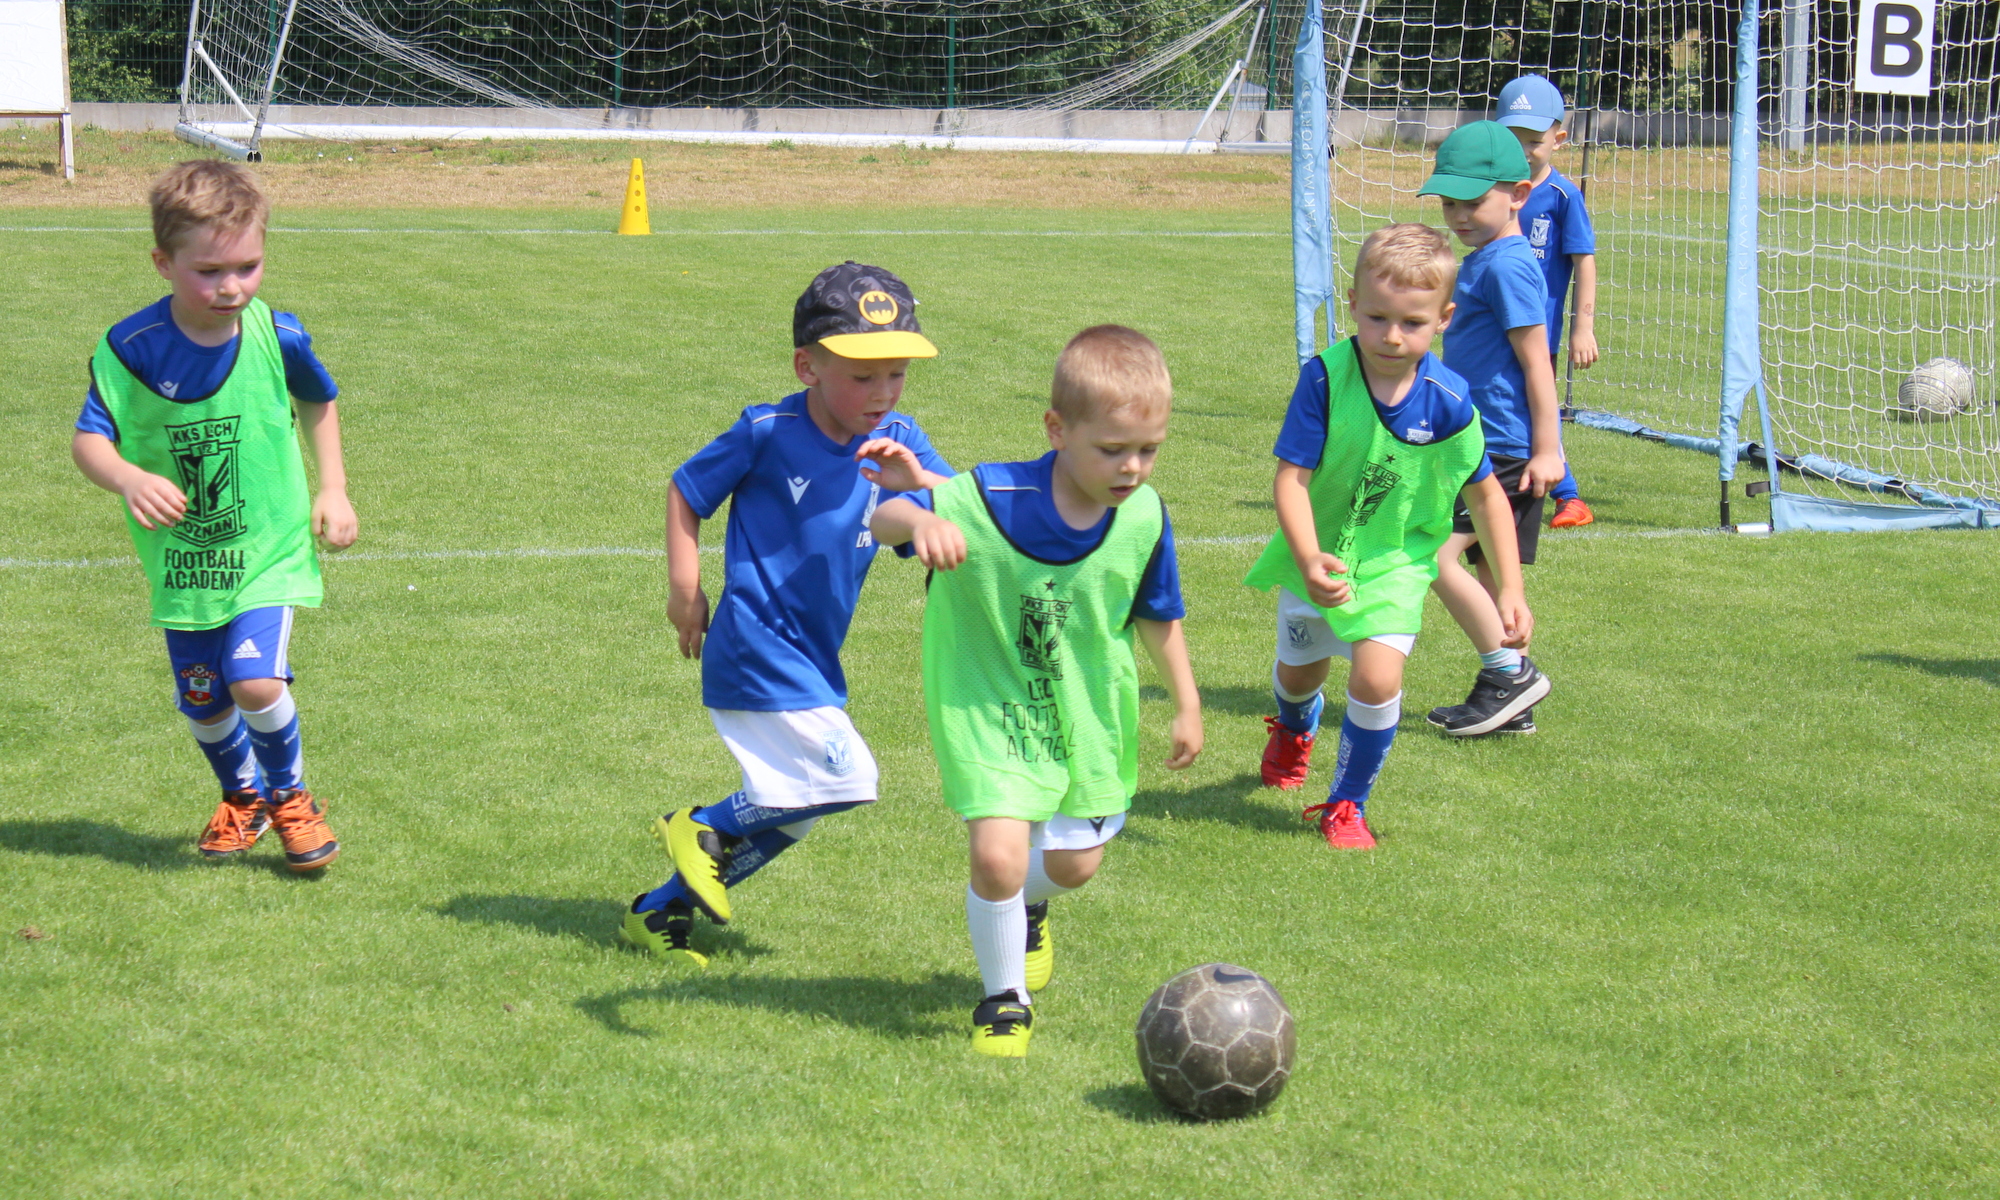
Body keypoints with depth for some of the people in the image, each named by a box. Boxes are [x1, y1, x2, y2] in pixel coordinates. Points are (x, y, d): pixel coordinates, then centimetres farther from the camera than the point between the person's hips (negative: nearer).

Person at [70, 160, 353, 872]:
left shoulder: (277, 337, -13)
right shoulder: (130, 349, -17)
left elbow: (318, 404, 8)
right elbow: (89, 438, -15)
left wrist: (333, 491, 5)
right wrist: (128, 479, -36)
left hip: (269, 547, -2)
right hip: (180, 557, 2)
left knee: (256, 682, -18)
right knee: (202, 701, 13)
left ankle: (290, 796, 11)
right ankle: (242, 796, 44)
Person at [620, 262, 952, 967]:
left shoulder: (896, 442, -1)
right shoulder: (767, 434, -14)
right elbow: (686, 490, -1)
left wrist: (918, 480, -29)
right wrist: (684, 587, -4)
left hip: (813, 663, 8)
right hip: (757, 649, -7)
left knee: (789, 810, 17)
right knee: (846, 780, -12)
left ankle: (658, 912, 28)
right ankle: (703, 828, 8)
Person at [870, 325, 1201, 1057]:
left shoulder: (1143, 517, -12)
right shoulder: (988, 502, -26)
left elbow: (1156, 616, 5)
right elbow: (881, 518, -34)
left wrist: (1186, 705, 14)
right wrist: (918, 520, -57)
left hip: (1090, 714, 4)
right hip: (988, 708, -4)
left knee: (1074, 864, 17)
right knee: (998, 852, -19)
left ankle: (1027, 905, 56)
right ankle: (1005, 998, 9)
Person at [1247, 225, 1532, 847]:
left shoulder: (1447, 400, -19)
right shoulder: (1325, 378, -25)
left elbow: (1485, 494, -4)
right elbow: (1292, 477, -26)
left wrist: (1510, 589, -6)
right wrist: (1308, 559, -42)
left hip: (1394, 563, -1)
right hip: (1316, 556, 1)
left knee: (1377, 677, -19)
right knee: (1298, 672, 21)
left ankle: (1347, 804, 7)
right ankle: (1294, 731, 61)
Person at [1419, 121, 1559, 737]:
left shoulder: (1508, 265, -15)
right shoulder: (1482, 260, 15)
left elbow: (1536, 362, -18)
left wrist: (1547, 450, -19)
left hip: (1505, 449, -10)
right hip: (1487, 446, 10)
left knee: (1434, 554, -14)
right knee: (1491, 571, 12)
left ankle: (1509, 671, -6)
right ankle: (1510, 704, 17)